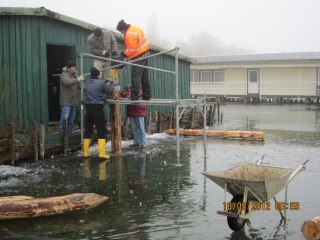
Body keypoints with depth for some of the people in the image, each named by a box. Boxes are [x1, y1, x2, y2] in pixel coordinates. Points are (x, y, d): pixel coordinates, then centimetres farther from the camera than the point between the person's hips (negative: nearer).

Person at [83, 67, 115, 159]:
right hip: (97, 107, -6)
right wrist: (111, 86, 25)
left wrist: (106, 85, 25)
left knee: (88, 130, 11)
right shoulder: (101, 83, -8)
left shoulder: (87, 83, 10)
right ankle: (102, 152, -6)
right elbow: (110, 91, 3)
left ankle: (85, 152, 14)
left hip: (88, 107, 6)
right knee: (101, 130, -1)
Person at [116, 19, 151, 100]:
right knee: (144, 76, 14)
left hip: (139, 57, -10)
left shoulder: (130, 35, -21)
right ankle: (146, 96, 21)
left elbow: (132, 49, -20)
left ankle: (134, 96, -11)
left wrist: (124, 54, -6)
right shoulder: (134, 28, 10)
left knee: (136, 77, -9)